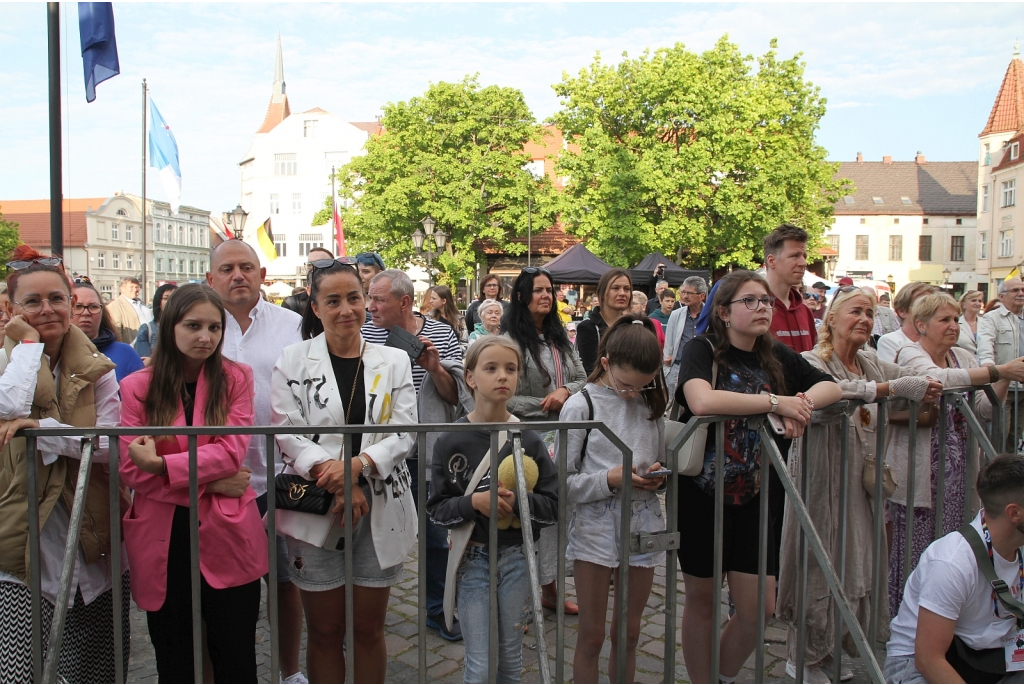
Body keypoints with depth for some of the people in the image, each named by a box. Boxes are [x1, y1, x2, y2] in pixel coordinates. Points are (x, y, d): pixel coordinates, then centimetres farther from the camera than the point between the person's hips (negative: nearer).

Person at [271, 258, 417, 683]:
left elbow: (404, 433, -3)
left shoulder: (394, 361, 5)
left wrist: (357, 466, -20)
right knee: (324, 631, 11)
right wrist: (333, 477, -20)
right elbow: (286, 432, -7)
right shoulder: (294, 360, 1)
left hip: (379, 508, 1)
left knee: (369, 629, 12)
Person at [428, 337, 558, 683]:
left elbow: (554, 506, -4)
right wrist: (473, 502, -22)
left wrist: (517, 501, -21)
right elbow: (437, 509, -5)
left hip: (517, 558, 2)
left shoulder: (528, 439, -4)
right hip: (473, 559, -2)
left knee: (511, 657, 16)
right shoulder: (451, 441, -7)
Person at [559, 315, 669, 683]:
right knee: (592, 636, 8)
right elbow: (563, 483, -8)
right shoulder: (581, 406, -8)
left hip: (643, 524, 4)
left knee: (629, 633, 16)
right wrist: (610, 479, -21)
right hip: (596, 527, -4)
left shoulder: (651, 404, 5)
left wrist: (657, 476, -5)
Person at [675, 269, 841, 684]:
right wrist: (775, 402, -25)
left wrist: (802, 402, -16)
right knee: (702, 599, 12)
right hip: (703, 496, -4)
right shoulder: (702, 350, -12)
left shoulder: (776, 356, 5)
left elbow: (833, 387, 6)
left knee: (759, 608, 4)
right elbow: (702, 401, -31)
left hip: (755, 498, 4)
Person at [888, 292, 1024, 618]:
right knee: (915, 549, -1)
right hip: (921, 471, -6)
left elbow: (985, 408, 8)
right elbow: (941, 379, -28)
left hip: (958, 470, 6)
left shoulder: (964, 357, 12)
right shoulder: (911, 355, -7)